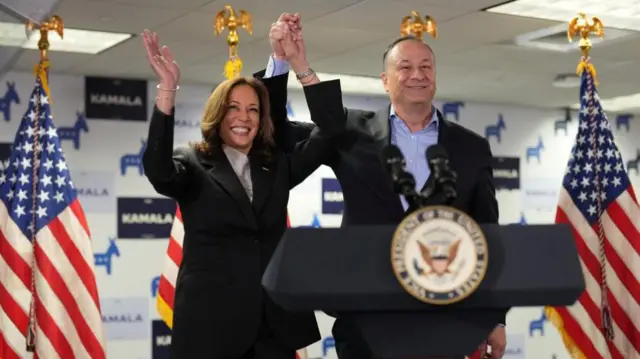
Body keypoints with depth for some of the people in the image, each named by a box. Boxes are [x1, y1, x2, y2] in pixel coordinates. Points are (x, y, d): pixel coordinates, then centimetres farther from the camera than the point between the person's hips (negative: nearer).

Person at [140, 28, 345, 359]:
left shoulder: (277, 166, 11)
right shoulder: (192, 165, 1)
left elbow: (330, 130, 1)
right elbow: (157, 170, -21)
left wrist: (300, 66, -7)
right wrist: (167, 89, -30)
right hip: (210, 322, -3)